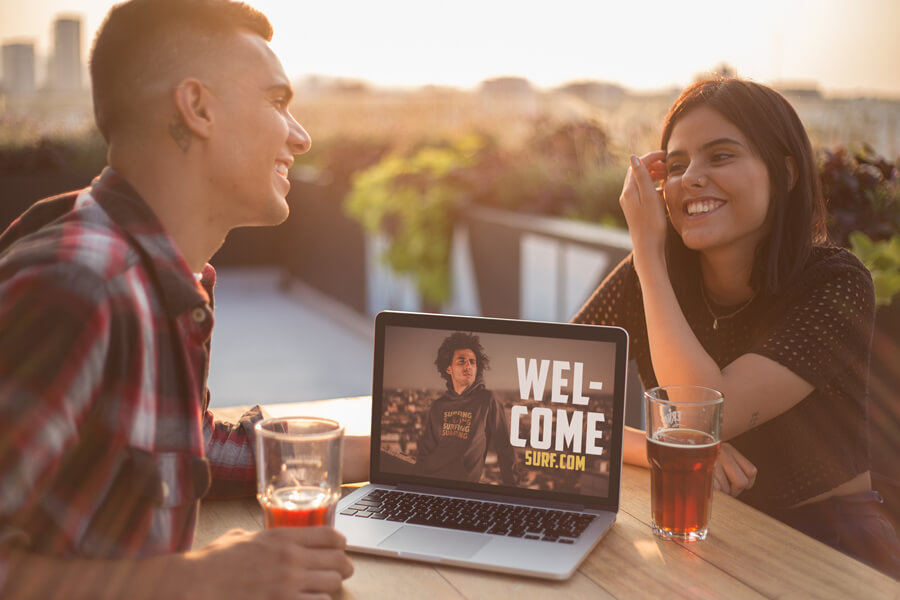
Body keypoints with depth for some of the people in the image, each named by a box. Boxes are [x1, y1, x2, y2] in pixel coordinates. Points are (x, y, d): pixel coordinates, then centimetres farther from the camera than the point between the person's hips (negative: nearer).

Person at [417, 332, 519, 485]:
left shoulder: (487, 400, 0)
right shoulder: (438, 406, 13)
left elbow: (503, 447, 2)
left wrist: (511, 483, 1)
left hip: (465, 482, -3)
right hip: (428, 480, 3)